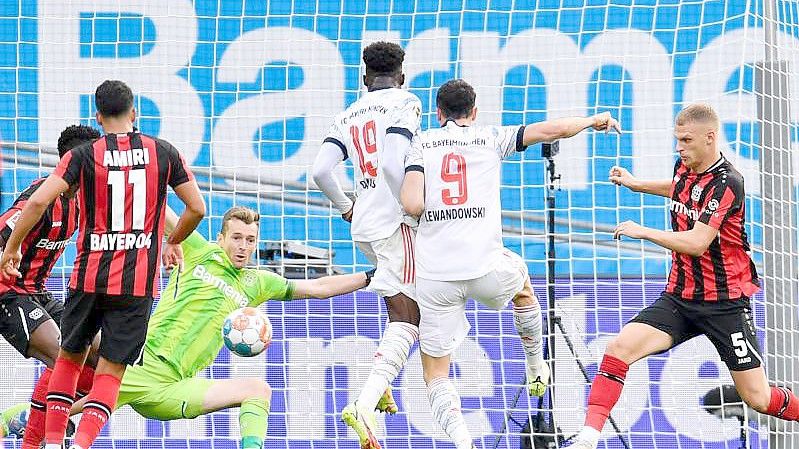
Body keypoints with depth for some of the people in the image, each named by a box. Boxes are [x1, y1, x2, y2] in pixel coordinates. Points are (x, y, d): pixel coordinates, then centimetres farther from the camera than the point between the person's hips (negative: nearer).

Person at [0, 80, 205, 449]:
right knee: (111, 369, 2)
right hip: (138, 281, 0)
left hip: (90, 276, 0)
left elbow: (38, 201, -12)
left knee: (69, 356, 19)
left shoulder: (84, 155, -2)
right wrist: (174, 242, 24)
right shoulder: (163, 152, 2)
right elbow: (197, 207, 6)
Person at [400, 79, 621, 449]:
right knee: (521, 279, 39)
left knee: (435, 375, 7)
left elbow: (412, 205, -8)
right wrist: (594, 121, 25)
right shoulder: (490, 139, 7)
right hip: (485, 267, 1)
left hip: (435, 275, -1)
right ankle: (536, 369, 51)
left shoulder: (422, 143, 6)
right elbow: (552, 130, 6)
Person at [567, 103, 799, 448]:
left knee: (758, 398, -4)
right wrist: (637, 184, 25)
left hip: (724, 303, -6)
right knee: (619, 347, -17)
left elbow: (697, 243, -27)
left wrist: (644, 232, -20)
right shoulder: (685, 168, 3)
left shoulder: (727, 183, -20)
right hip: (679, 297, 6)